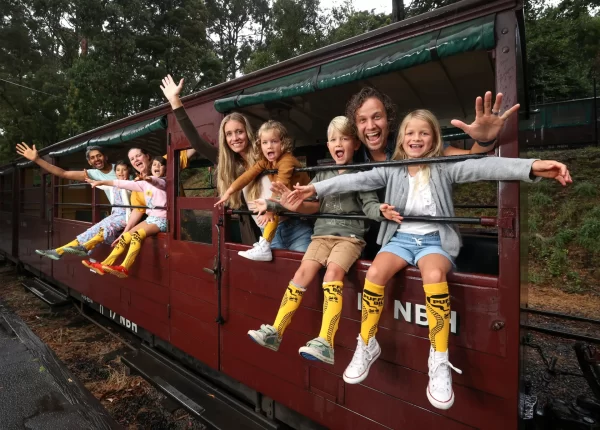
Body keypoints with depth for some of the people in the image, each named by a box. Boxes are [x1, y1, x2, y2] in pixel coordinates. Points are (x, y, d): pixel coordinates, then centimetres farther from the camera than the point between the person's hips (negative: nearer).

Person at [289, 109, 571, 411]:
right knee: (375, 272, -27)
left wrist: (532, 167, -28)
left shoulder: (444, 168, 2)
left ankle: (439, 362, -19)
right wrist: (316, 188, -7)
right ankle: (367, 346, -7)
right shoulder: (391, 170, 8)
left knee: (434, 275, -35)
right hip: (401, 237, 2)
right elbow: (355, 180, 1)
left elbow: (482, 167, -13)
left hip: (435, 239, -1)